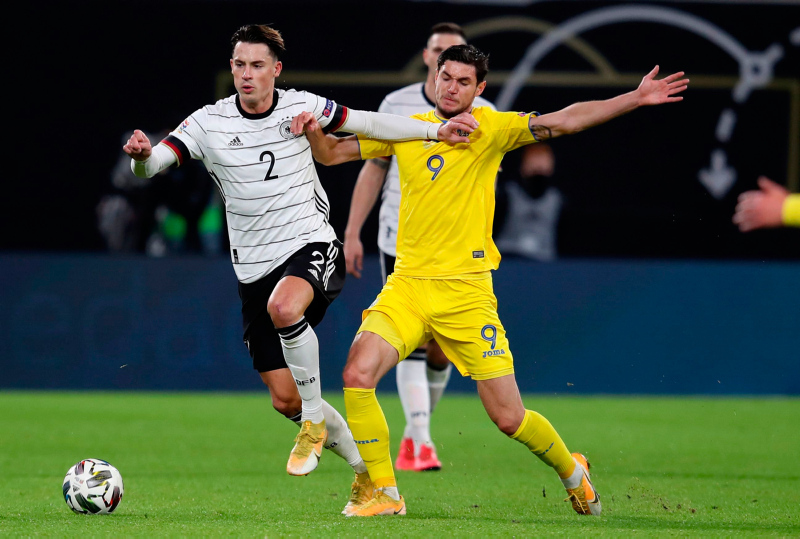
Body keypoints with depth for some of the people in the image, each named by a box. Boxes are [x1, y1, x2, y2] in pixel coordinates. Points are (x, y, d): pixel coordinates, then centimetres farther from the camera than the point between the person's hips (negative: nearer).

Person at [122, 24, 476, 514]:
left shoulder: (301, 107, -1)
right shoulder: (209, 122, -4)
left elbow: (368, 124, 10)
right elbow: (151, 165, -12)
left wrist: (438, 132, 6)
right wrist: (142, 155, -36)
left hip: (312, 246, -3)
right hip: (255, 267, 3)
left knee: (283, 307, -38)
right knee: (284, 400, 0)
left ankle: (315, 419, -16)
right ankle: (364, 468, 23)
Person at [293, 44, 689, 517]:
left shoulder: (491, 128, -1)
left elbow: (563, 121, -9)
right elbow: (332, 154, 13)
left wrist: (635, 99, -18)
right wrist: (315, 131, -9)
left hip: (467, 291, -2)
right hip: (408, 284, 3)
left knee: (508, 417, -1)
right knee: (358, 375, -20)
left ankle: (572, 471, 30)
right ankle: (385, 494, -4)